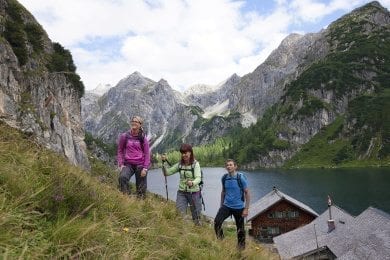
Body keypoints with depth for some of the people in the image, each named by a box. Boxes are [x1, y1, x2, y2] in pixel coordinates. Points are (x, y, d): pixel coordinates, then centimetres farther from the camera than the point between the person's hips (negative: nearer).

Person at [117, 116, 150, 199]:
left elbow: (147, 154, 3)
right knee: (122, 177, -29)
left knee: (141, 188, 4)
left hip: (140, 165, 0)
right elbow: (120, 151, 9)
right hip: (128, 164, 0)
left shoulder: (143, 138, 2)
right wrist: (121, 164, -2)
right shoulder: (124, 136, 2)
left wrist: (145, 168, -5)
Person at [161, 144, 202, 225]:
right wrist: (163, 162, -16)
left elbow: (198, 178, -23)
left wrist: (192, 183, -44)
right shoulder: (180, 164, 1)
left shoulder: (195, 164, -11)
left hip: (194, 193, -3)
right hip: (181, 192, 3)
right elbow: (167, 173, -1)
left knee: (196, 217, 12)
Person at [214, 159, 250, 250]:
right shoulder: (224, 177, 1)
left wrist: (246, 208, -11)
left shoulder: (241, 177, -12)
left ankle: (241, 247, 30)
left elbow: (247, 193, -7)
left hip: (239, 207, -3)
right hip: (226, 206, 3)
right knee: (216, 222, -17)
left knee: (240, 229, 9)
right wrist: (221, 205, 16)